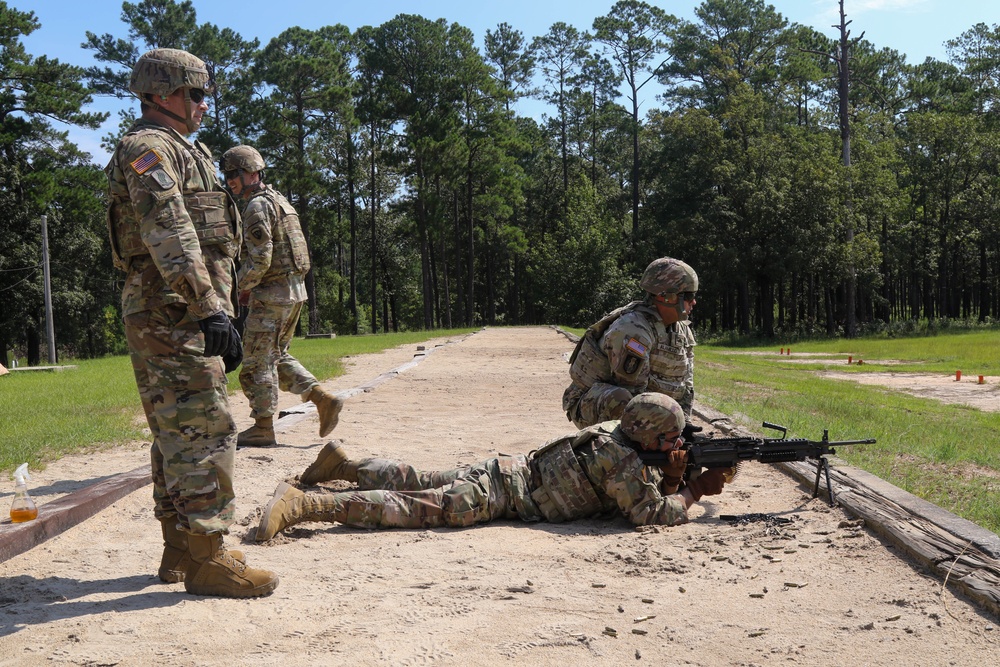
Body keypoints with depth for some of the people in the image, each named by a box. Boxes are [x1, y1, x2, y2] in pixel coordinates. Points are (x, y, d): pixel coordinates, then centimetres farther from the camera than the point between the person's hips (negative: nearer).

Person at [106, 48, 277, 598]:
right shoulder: (148, 148, -9)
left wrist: (210, 305, 23)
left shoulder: (180, 151, 23)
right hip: (172, 312, -11)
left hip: (172, 314, 11)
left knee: (176, 434, 13)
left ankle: (178, 550, 21)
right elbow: (170, 237, -22)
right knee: (205, 431, -11)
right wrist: (209, 307, -27)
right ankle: (205, 558, -6)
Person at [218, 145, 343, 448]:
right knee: (277, 357, 17)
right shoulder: (279, 200, 18)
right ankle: (324, 398, 9)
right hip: (294, 290, 10)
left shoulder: (257, 206, -13)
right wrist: (250, 287, 18)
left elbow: (259, 259, -21)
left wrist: (239, 286, -5)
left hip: (272, 295, -10)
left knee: (257, 361, 0)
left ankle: (262, 428, 6)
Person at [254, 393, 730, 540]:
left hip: (505, 472, 9)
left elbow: (651, 489, 20)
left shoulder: (619, 438, 10)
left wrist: (673, 476, -1)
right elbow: (650, 513, -19)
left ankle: (343, 465, 32)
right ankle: (302, 504, -21)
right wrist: (696, 491, -6)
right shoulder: (623, 460, -18)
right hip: (501, 492, -9)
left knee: (418, 483, 20)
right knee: (417, 507, -15)